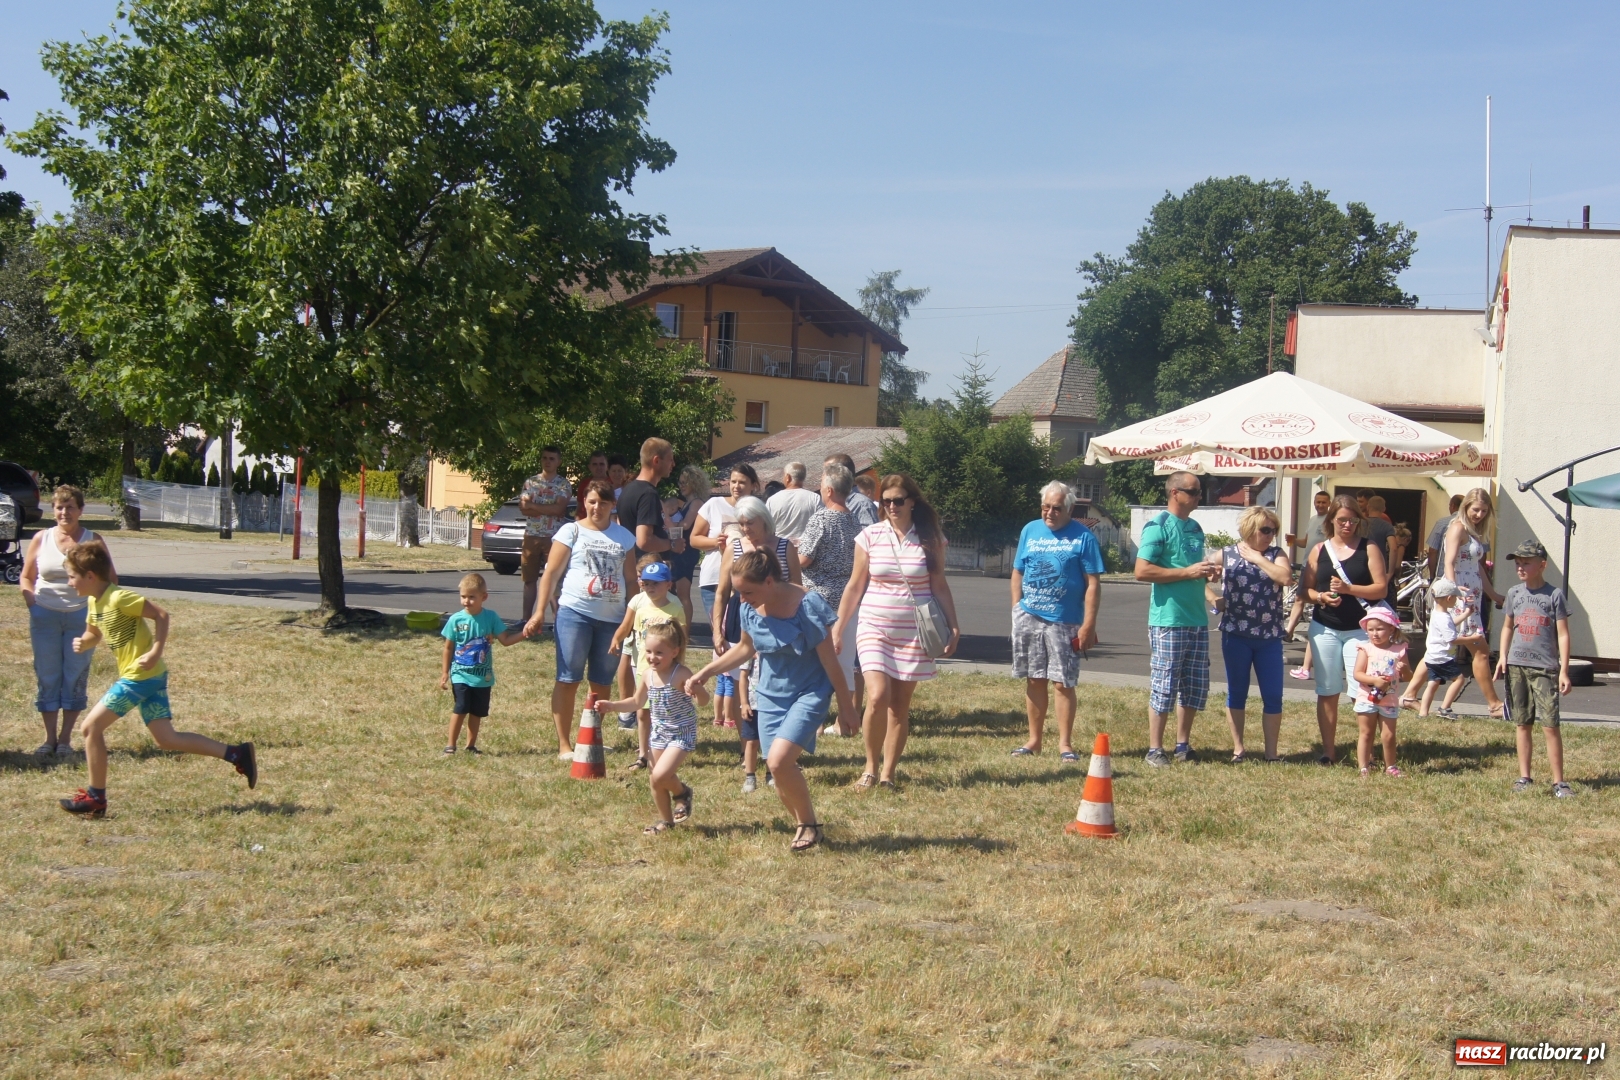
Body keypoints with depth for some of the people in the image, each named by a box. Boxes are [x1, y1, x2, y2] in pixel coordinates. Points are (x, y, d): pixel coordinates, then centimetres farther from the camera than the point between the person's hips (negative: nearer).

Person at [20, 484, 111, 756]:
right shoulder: (41, 539, 5)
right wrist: (33, 604, -3)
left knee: (75, 678, 2)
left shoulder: (92, 540, 1)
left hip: (80, 615, -1)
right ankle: (50, 738, 12)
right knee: (47, 678, 3)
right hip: (45, 616, 1)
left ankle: (65, 739, 11)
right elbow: (26, 578, 12)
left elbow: (110, 579, 5)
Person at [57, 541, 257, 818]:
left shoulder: (119, 598, -17)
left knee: (92, 726, -5)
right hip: (150, 677, 9)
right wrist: (83, 643, 1)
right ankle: (237, 754, 7)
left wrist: (155, 652, -24)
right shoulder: (94, 602, 10)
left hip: (140, 675, -9)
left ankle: (96, 798, 4)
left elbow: (161, 615, -18)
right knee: (166, 738, 8)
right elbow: (94, 634, 24)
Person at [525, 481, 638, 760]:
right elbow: (551, 573, -1)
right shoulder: (572, 532, 2)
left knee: (602, 682, 8)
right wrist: (539, 612, -9)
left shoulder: (624, 537, 12)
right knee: (568, 679, -3)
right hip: (575, 612, -3)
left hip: (612, 617, 3)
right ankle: (564, 745, 1)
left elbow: (631, 579, 15)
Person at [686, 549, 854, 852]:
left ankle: (809, 823, -1)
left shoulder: (806, 605, -22)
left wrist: (846, 705, -8)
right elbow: (746, 648, 15)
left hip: (809, 693, -6)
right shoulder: (750, 609, -5)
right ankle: (803, 827, 25)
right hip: (770, 695, 6)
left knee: (779, 761, -22)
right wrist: (705, 672, 10)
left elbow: (829, 660, -15)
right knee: (781, 771, 4)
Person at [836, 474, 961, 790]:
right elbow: (855, 586, 6)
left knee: (900, 705, 3)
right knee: (878, 697, -16)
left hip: (914, 632, 1)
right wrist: (838, 627, 5)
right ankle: (871, 767, 3)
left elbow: (939, 585, 7)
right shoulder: (870, 536, 1)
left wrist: (953, 626, 0)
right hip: (875, 628, -1)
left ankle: (888, 773, 13)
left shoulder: (930, 538, 2)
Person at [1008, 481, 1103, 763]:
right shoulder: (1030, 531, 8)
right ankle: (1035, 740, 19)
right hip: (1029, 618, 3)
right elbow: (1018, 573, 13)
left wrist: (1088, 625, -11)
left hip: (1064, 623, -3)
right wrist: (1016, 610, 4)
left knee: (1063, 683, -1)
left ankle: (1065, 744, 9)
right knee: (1034, 681, 9)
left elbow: (1093, 584, -6)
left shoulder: (1083, 537, -4)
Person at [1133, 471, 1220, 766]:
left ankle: (1183, 745, 22)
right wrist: (1188, 572, -17)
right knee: (1165, 686, -3)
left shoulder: (1195, 528, 16)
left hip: (1197, 619, 8)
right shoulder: (1158, 527, -9)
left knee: (1195, 687, 11)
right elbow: (1142, 571, -17)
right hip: (1168, 620, -8)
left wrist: (1208, 572, 5)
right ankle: (1155, 749, 5)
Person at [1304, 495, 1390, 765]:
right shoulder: (1319, 551, 8)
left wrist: (1348, 589, -18)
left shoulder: (1369, 549, 1)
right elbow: (1306, 590, 9)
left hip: (1359, 630, -3)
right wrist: (1321, 597, -12)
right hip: (1325, 629, 3)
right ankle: (1329, 751, 13)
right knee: (1327, 692, 6)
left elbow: (1381, 588, -6)